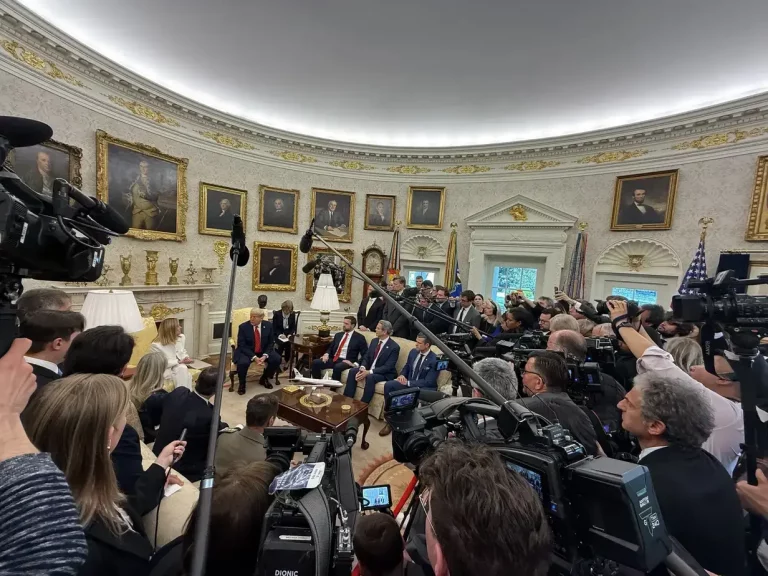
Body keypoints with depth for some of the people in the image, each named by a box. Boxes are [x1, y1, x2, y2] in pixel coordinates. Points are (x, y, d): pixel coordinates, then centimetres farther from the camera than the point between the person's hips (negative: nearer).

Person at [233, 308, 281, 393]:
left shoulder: (268, 326, -6)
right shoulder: (243, 327, -13)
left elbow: (271, 343, 0)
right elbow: (242, 346, -14)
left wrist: (265, 356, -18)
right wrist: (254, 357, -25)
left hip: (263, 352, 3)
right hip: (246, 352, -3)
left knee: (276, 359, -20)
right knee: (243, 363, -34)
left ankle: (264, 379, 8)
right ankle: (242, 384, -2)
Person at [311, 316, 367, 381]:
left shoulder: (359, 338, 2)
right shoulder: (338, 335, 19)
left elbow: (365, 355, -3)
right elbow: (331, 348, 23)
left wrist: (355, 363, -15)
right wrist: (326, 354, 0)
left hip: (345, 361, -6)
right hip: (333, 359, 6)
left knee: (337, 367, -38)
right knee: (315, 362, -16)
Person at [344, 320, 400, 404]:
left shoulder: (394, 347, -16)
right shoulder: (374, 341, 7)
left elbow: (388, 367, -21)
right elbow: (366, 357, 7)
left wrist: (369, 372, -29)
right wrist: (362, 368, -16)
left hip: (385, 374, -7)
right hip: (368, 369, 7)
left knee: (370, 377, -36)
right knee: (352, 371, -14)